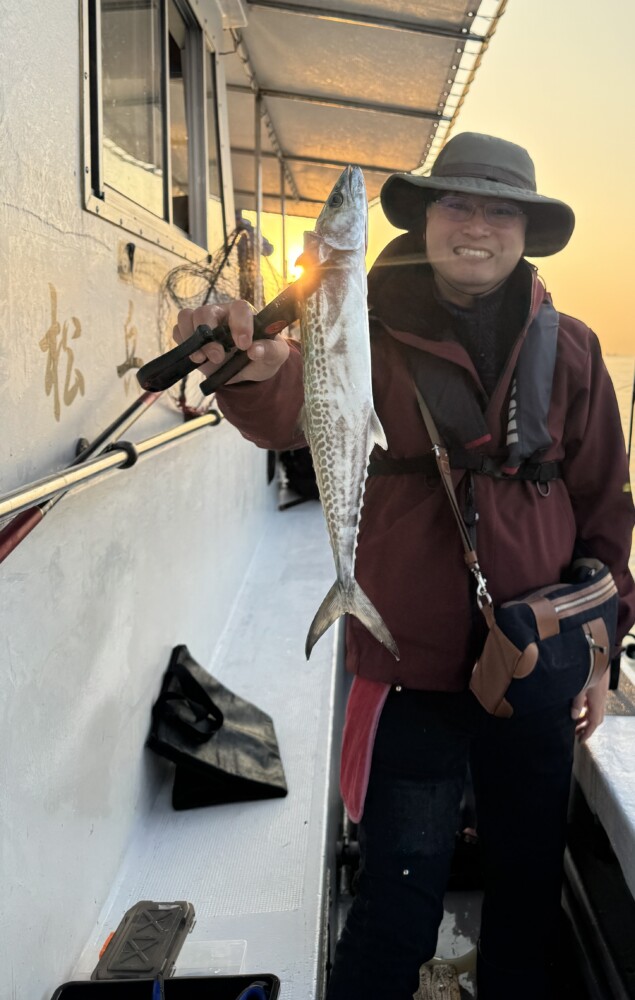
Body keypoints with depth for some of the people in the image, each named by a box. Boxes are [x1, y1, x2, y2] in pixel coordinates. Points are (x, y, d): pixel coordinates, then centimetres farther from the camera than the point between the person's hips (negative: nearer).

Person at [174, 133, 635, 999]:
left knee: (529, 893, 20)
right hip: (414, 667, -2)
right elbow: (294, 410, -25)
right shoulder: (373, 334, -6)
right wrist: (254, 369, -48)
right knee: (399, 908, 6)